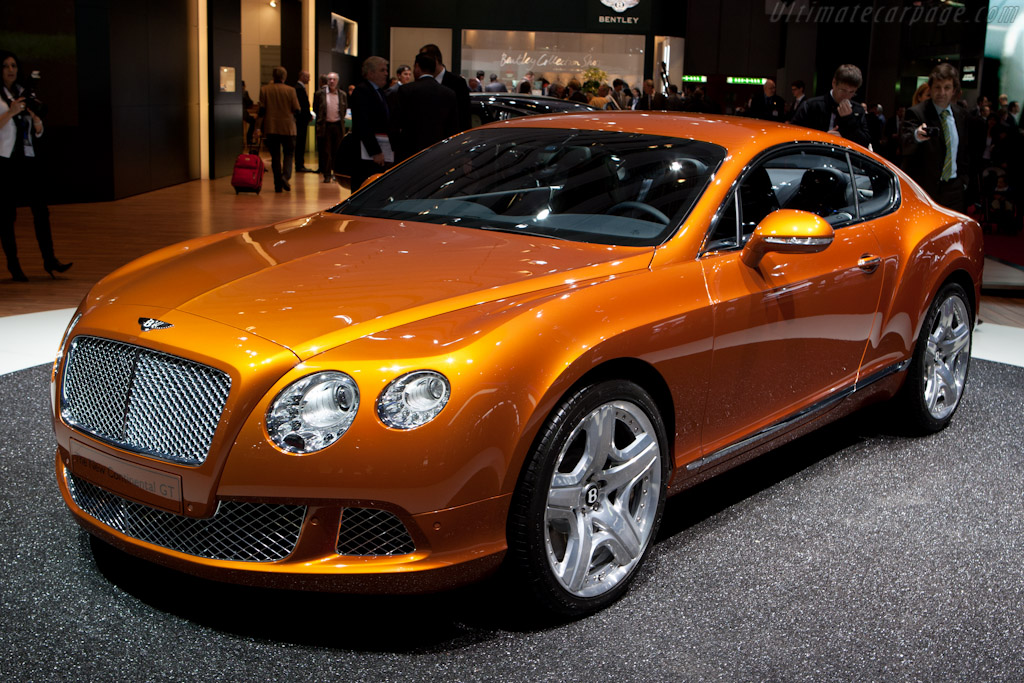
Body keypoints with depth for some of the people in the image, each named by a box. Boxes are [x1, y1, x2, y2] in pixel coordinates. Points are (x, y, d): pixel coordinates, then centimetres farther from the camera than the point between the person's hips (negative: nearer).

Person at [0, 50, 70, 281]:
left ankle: (49, 260, -1)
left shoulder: (27, 95, 16)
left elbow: (39, 133, 16)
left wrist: (35, 116, -3)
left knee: (41, 210, -2)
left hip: (30, 160, 4)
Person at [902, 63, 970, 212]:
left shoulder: (961, 115, 11)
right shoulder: (916, 113, -7)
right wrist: (916, 136, -45)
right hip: (924, 187, -5)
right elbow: (905, 147, -24)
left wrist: (963, 179, 14)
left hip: (953, 188, 5)